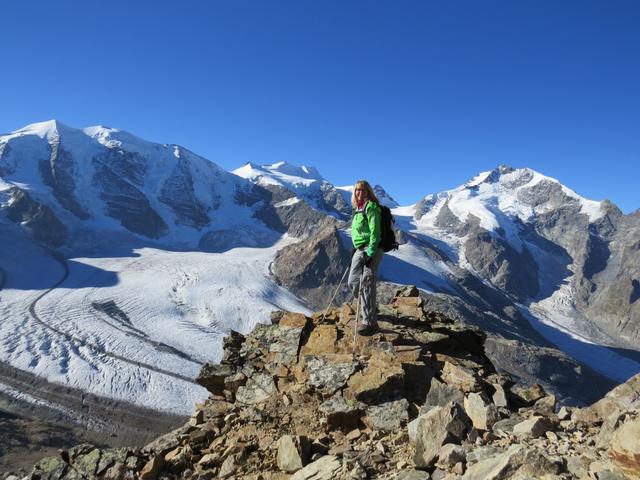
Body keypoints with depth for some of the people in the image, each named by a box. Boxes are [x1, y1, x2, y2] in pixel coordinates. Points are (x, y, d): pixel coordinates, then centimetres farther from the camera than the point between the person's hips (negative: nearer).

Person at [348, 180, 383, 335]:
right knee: (353, 282, 13)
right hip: (359, 249, 9)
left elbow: (374, 232, -18)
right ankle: (370, 309, 34)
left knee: (367, 284, -9)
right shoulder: (358, 208, 15)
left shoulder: (371, 207, -11)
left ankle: (370, 321, -2)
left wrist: (370, 253, -23)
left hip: (371, 250, -9)